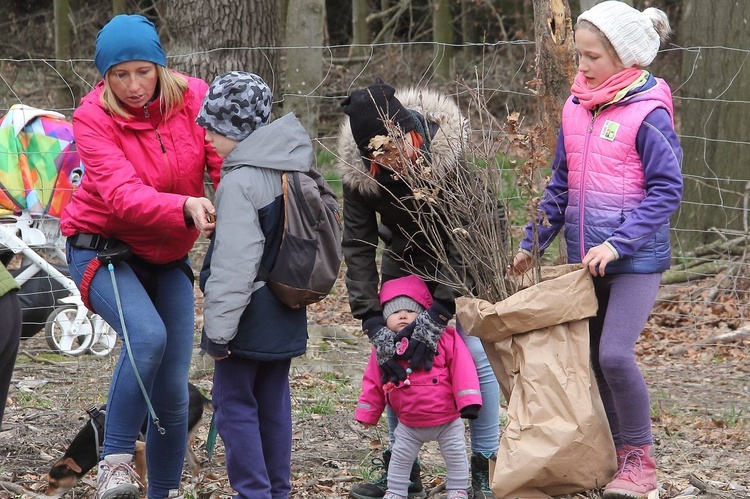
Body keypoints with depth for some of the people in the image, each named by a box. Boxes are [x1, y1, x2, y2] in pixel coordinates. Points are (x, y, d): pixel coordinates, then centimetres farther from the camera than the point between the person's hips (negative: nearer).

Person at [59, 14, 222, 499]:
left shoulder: (194, 98, -11)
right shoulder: (93, 117, -18)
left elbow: (229, 162, -22)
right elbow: (122, 195, -33)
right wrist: (186, 207, -50)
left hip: (167, 258, 4)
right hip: (103, 248, -4)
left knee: (173, 388, 1)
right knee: (147, 335, -32)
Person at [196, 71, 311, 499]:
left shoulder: (241, 182, -20)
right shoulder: (293, 166, 8)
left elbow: (233, 265, -23)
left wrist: (217, 329, -18)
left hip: (251, 315, -9)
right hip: (287, 315, 9)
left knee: (235, 403, 0)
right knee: (274, 402, 15)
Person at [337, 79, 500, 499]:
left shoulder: (452, 150, -35)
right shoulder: (359, 169, -24)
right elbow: (358, 245, -21)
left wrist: (439, 311, -38)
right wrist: (373, 322, -30)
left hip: (464, 260, -3)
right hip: (406, 257, 4)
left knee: (476, 354, -12)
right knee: (395, 354, 0)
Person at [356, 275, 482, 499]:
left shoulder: (444, 338, -14)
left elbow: (461, 369, -16)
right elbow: (373, 383, 3)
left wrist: (468, 402, -21)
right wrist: (367, 412, 5)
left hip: (448, 419, -2)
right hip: (409, 424, 2)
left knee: (456, 455, 12)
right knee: (400, 458, 13)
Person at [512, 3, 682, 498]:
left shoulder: (647, 113, -12)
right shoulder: (577, 108, 8)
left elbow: (667, 190, -14)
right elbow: (562, 183, 17)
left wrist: (617, 243, -21)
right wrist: (533, 244, 15)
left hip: (636, 257, -7)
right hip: (585, 255, 7)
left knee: (615, 353, -17)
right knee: (592, 358, 9)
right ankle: (618, 453, 20)